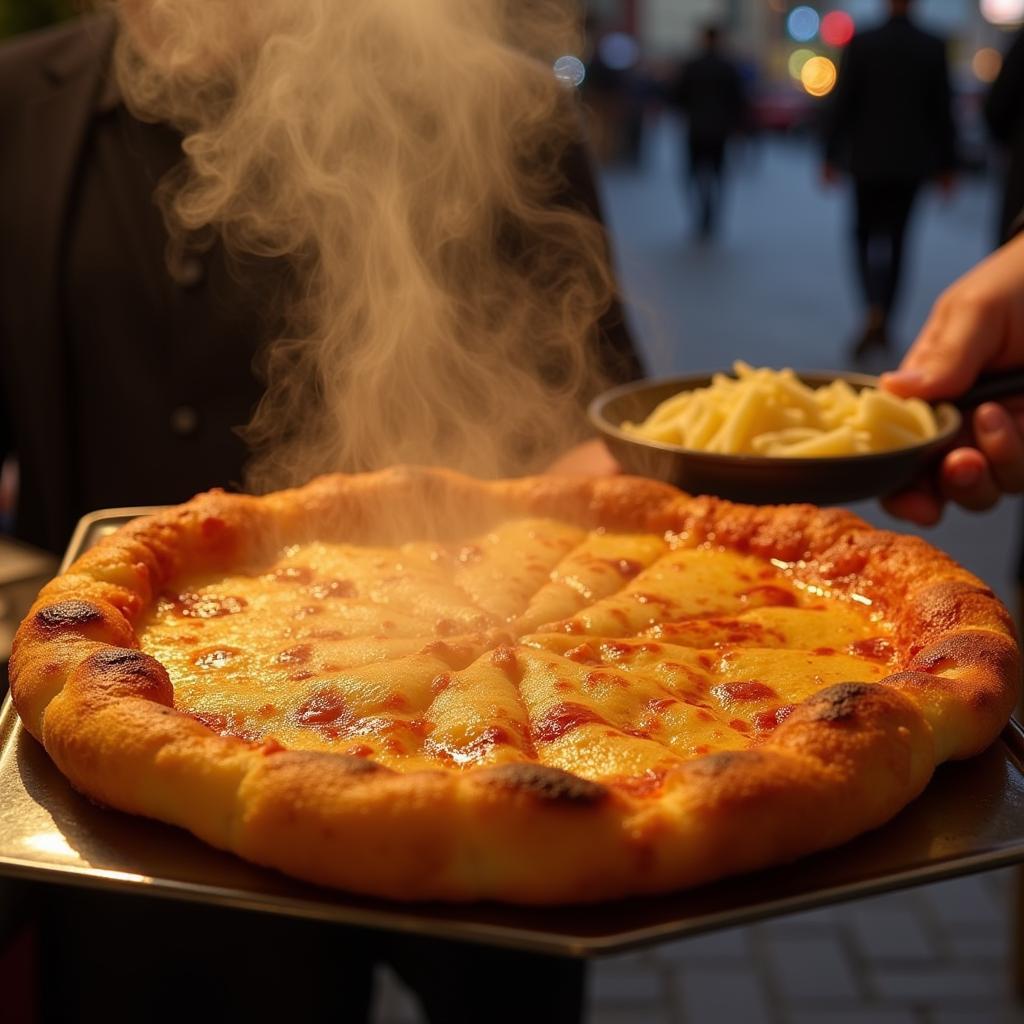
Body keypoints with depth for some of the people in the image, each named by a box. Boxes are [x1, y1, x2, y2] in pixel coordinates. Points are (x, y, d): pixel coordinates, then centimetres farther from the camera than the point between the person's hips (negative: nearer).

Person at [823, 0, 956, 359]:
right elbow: (942, 110, 1)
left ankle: (874, 312, -10)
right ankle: (883, 326, 10)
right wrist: (946, 164, 9)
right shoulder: (934, 48, -1)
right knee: (895, 238, 10)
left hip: (869, 157, -1)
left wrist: (831, 155, 2)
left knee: (864, 234, 11)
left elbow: (842, 103, -6)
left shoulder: (861, 44, -6)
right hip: (912, 159, 1)